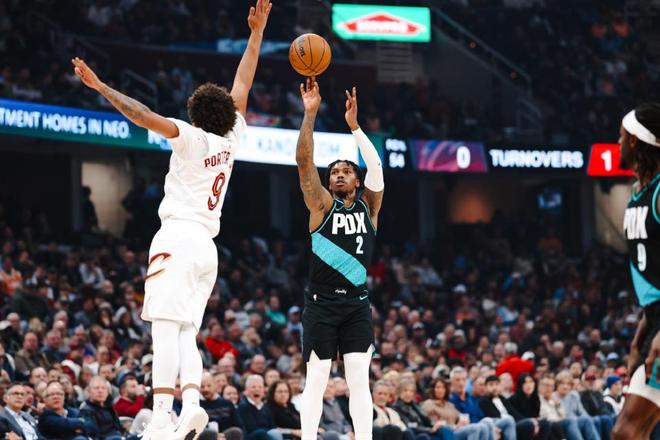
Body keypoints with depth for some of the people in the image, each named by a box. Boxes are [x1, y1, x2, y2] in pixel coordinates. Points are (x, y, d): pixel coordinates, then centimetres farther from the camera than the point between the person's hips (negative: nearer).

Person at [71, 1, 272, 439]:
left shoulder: (191, 138, -3)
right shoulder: (231, 140, 12)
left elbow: (144, 115, -15)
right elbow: (243, 87, 22)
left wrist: (99, 85, -15)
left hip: (178, 238, -7)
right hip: (208, 247, 7)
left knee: (166, 326, -15)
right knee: (186, 333, 7)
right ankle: (192, 403, -15)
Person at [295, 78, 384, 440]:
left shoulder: (368, 205, 9)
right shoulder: (322, 205, 3)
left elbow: (375, 165, -4)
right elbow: (304, 160, -8)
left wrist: (353, 125, -9)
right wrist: (310, 113, -14)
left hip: (356, 302, 2)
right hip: (322, 301, -2)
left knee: (359, 377, -3)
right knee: (316, 379, -1)